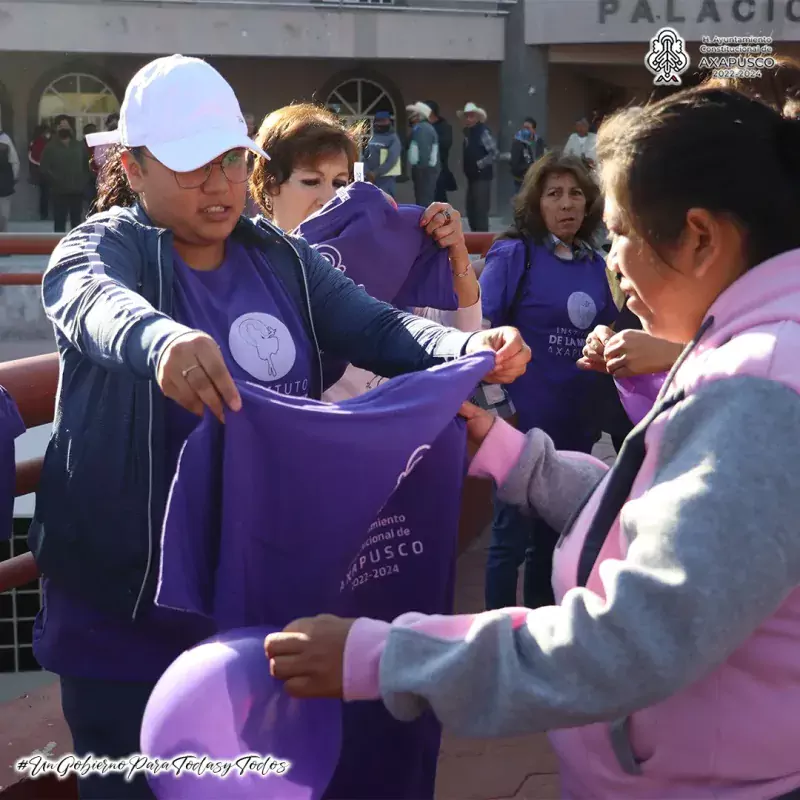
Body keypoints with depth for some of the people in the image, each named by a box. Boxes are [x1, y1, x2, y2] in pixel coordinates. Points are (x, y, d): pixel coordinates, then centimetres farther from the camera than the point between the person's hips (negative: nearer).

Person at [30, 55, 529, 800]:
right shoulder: (101, 246, -10)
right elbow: (95, 302, -33)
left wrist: (472, 347, -29)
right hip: (129, 607, -4)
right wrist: (161, 340, -57)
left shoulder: (283, 259, 5)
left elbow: (378, 327, -8)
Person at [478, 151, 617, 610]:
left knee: (556, 531, 17)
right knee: (513, 534, 2)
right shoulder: (514, 254, -9)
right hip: (524, 421, -5)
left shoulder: (595, 263, 6)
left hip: (578, 424, 5)